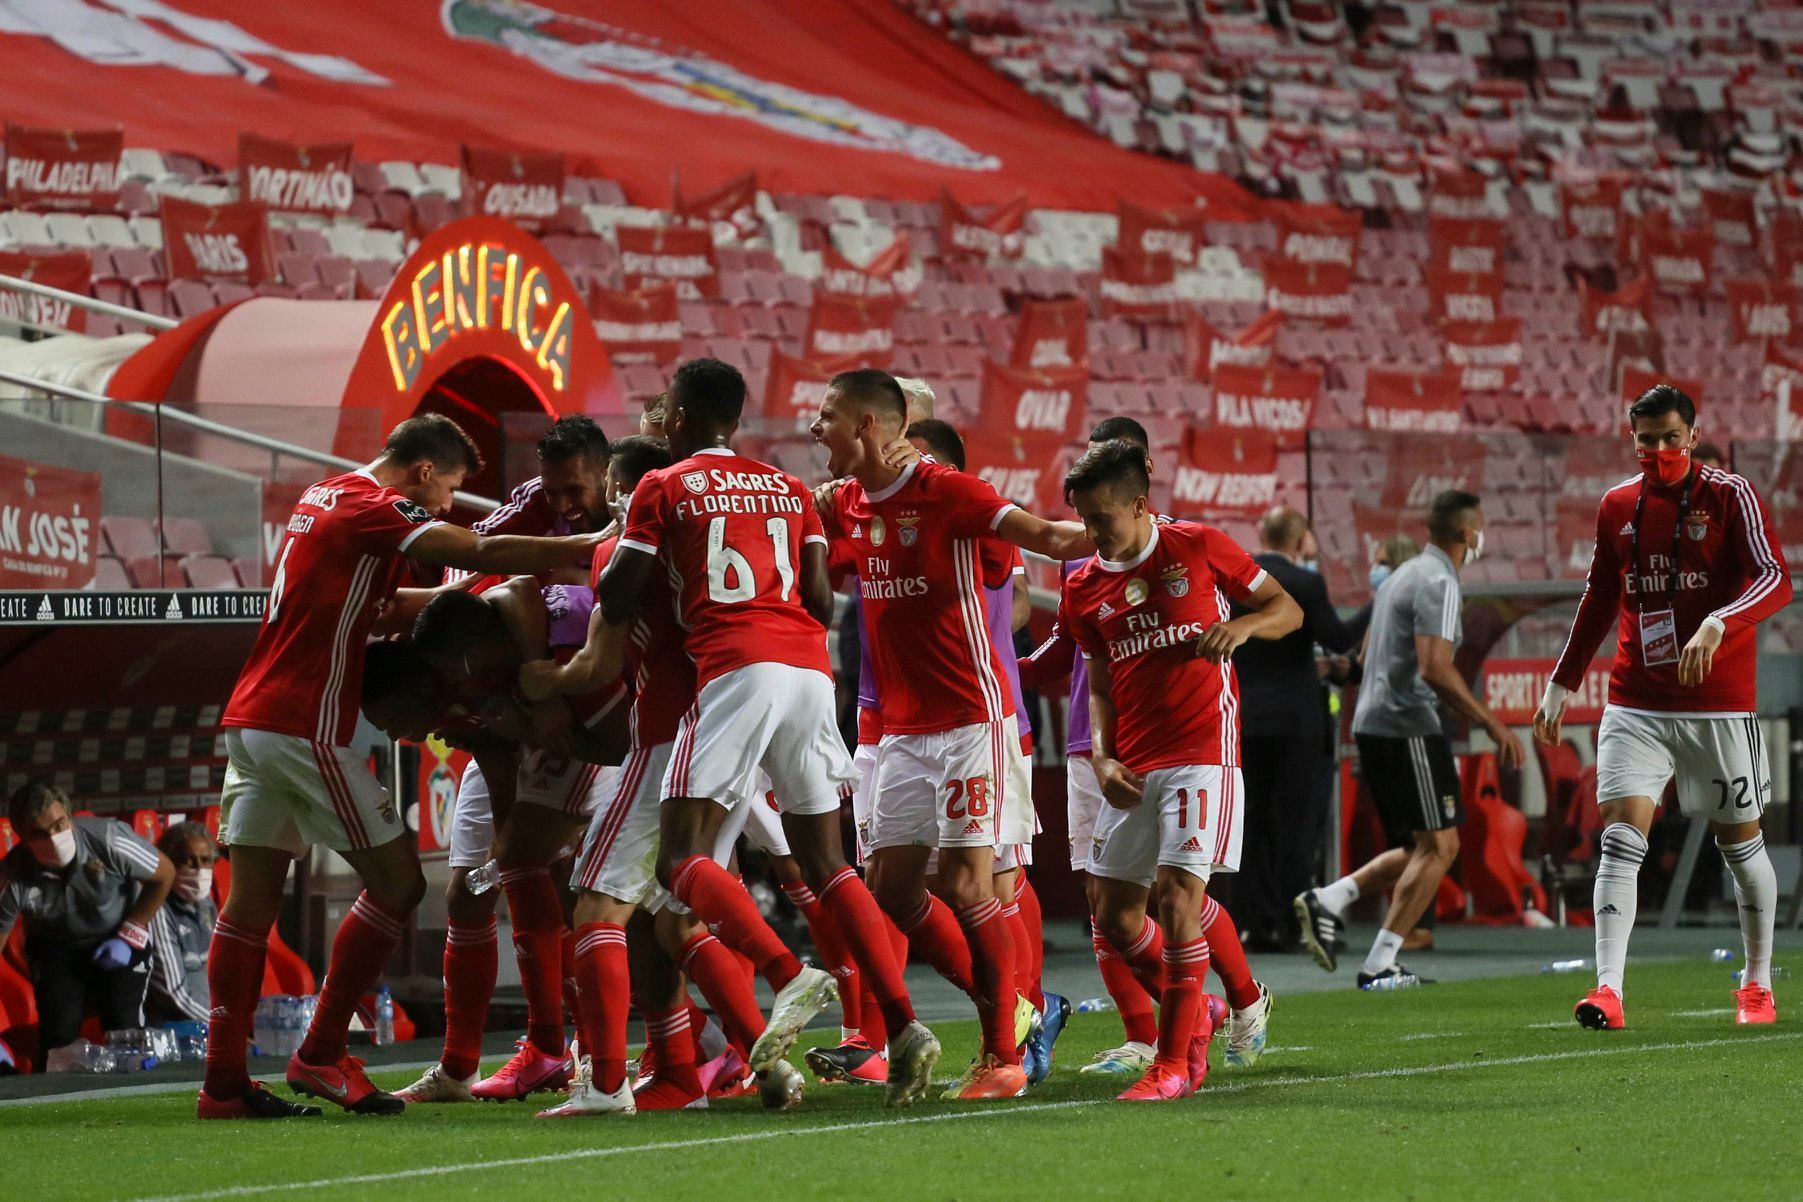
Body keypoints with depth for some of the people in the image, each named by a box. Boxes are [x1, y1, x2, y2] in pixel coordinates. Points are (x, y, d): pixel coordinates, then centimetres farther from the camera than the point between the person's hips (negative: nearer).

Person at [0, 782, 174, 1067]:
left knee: (126, 1032, -15)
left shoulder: (108, 839, -30)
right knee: (58, 1035, -15)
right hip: (54, 950, 0)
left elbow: (164, 875, -12)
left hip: (118, 944, 0)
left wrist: (128, 937, -13)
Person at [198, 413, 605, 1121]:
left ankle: (223, 1082, 4)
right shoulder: (374, 509, -10)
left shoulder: (324, 497, 19)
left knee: (252, 902, 7)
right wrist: (591, 547, -14)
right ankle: (320, 1056, 0)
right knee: (397, 881, 0)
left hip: (250, 720, 9)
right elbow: (483, 554, -17)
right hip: (304, 728, -9)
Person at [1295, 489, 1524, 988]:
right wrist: (1494, 724, -20)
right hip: (1408, 727, -10)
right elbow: (1435, 668, -23)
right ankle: (1379, 966, -10)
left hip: (1372, 723, 10)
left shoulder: (1404, 575, 18)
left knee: (1422, 848, 14)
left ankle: (1328, 900, 2)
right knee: (1438, 845, -6)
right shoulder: (1438, 582, -13)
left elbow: (1367, 656, 26)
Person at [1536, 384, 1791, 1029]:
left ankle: (1758, 985, 25)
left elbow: (1775, 579, -16)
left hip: (1720, 705, -3)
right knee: (1621, 837, -12)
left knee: (1740, 842, 8)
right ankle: (1607, 992, -19)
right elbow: (1599, 601, 20)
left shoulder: (1731, 496, -5)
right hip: (1636, 704, 3)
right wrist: (1561, 683, 18)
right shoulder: (1617, 506, 9)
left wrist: (1718, 625, -32)